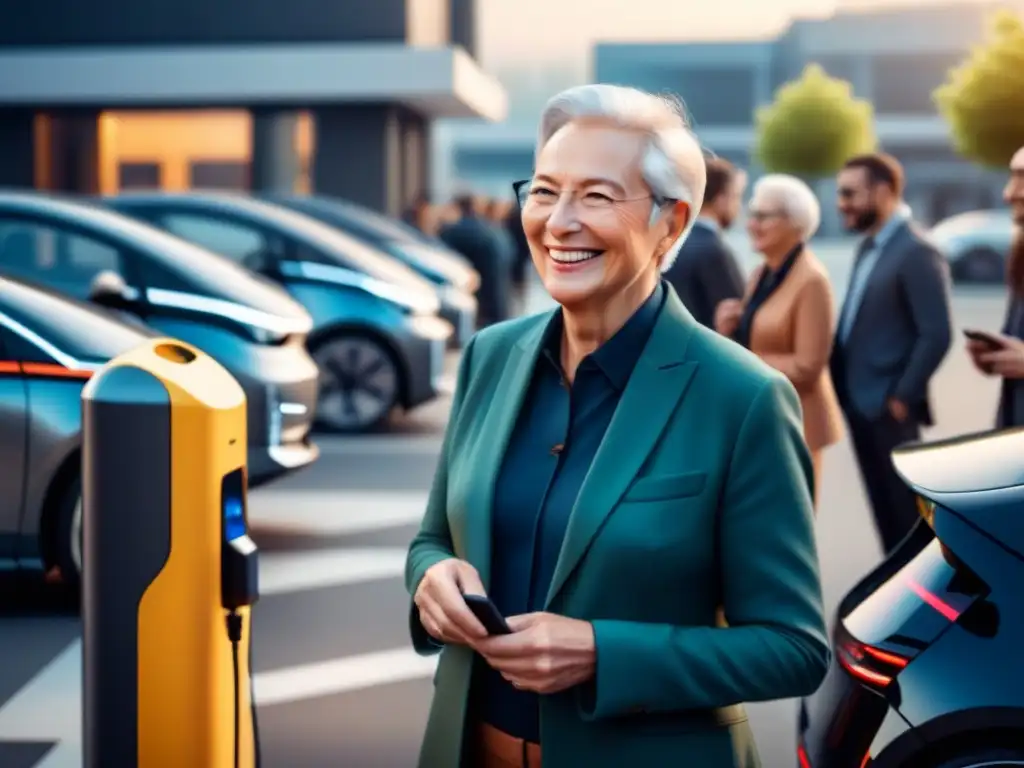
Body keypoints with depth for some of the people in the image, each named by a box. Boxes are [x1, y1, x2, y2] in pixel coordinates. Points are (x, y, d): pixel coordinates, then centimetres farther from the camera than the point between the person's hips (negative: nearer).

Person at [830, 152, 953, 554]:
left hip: (888, 408, -9)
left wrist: (902, 397, -17)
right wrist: (842, 386, 10)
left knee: (908, 513, 1)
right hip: (859, 401, 9)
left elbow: (937, 335, -20)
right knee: (885, 511, 15)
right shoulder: (870, 247, 13)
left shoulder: (917, 252, -16)